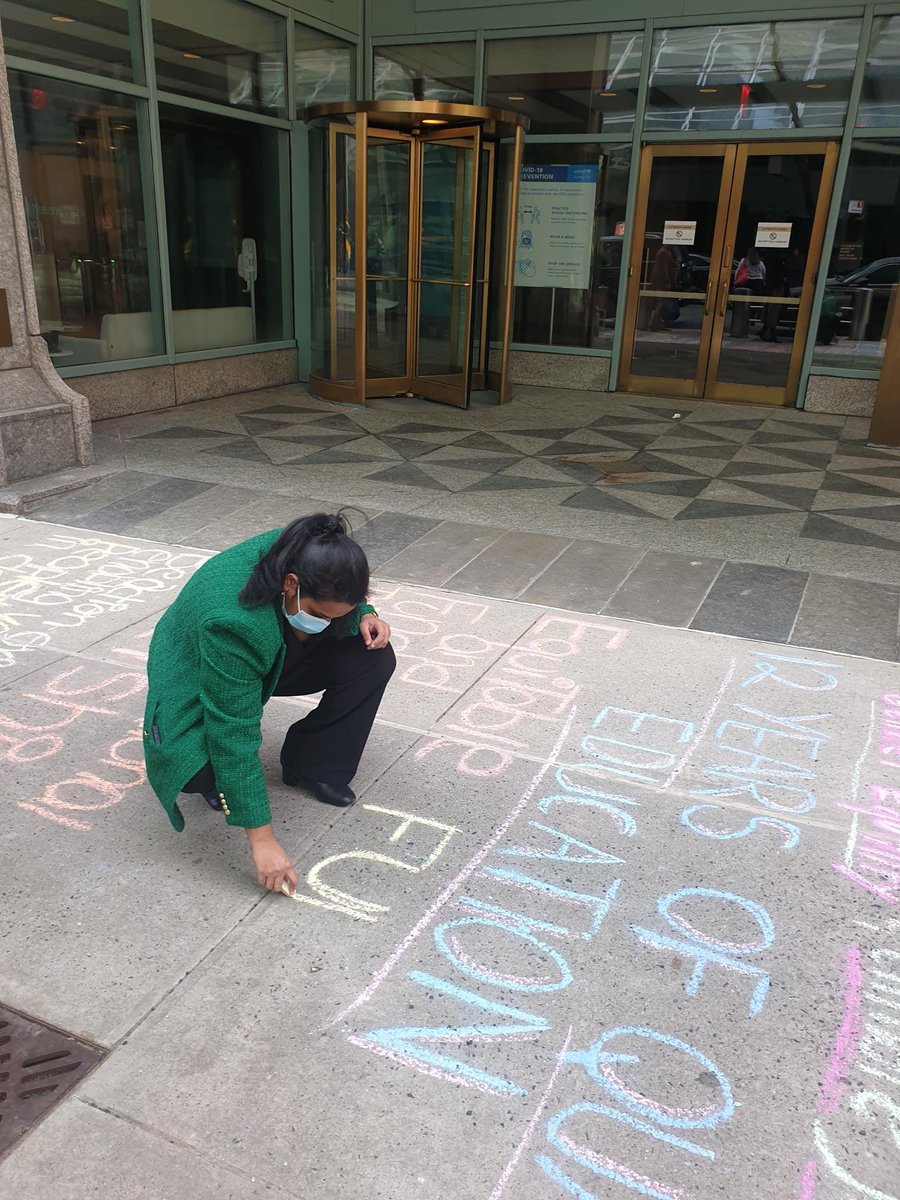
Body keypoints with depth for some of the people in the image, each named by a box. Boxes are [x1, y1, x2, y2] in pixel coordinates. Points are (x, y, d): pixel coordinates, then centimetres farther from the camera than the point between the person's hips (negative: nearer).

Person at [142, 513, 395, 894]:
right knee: (198, 768, -35)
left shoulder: (306, 556, -25)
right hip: (198, 681, -6)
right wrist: (261, 838, -36)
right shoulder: (233, 620, -43)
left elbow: (343, 607, 2)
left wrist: (364, 616, -22)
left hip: (274, 657, 6)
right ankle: (216, 775, 3)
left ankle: (314, 765, 1)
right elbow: (236, 734, -39)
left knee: (373, 658, -16)